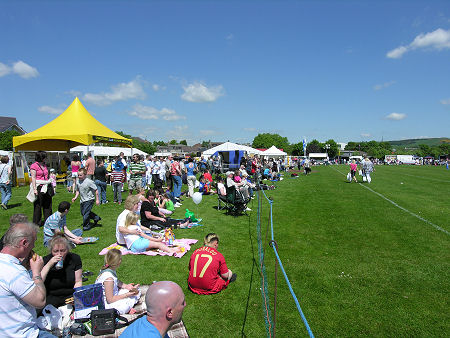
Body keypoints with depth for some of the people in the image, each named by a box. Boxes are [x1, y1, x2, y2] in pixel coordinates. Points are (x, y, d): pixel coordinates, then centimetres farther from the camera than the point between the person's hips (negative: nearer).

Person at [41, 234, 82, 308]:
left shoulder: (75, 258, -1)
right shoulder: (45, 260, -4)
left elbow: (78, 281, 3)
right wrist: (49, 264, -25)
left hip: (70, 296, 1)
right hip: (51, 297, -1)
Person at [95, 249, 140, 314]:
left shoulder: (111, 270, -4)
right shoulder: (108, 278, -31)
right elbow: (110, 300, -26)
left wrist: (126, 286, -3)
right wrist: (127, 295, -19)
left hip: (113, 295, 10)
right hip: (107, 305, -10)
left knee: (136, 290, 9)